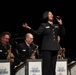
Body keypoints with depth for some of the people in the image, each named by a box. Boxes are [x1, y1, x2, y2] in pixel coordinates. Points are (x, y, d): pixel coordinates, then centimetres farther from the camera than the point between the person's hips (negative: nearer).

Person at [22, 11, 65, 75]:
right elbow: (37, 32, -9)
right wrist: (29, 29, -23)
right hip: (47, 48, -5)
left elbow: (63, 34, 11)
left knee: (53, 66, 7)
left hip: (55, 48, 5)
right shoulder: (43, 25, 3)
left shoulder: (56, 26, 16)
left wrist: (61, 25, 0)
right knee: (46, 65, -8)